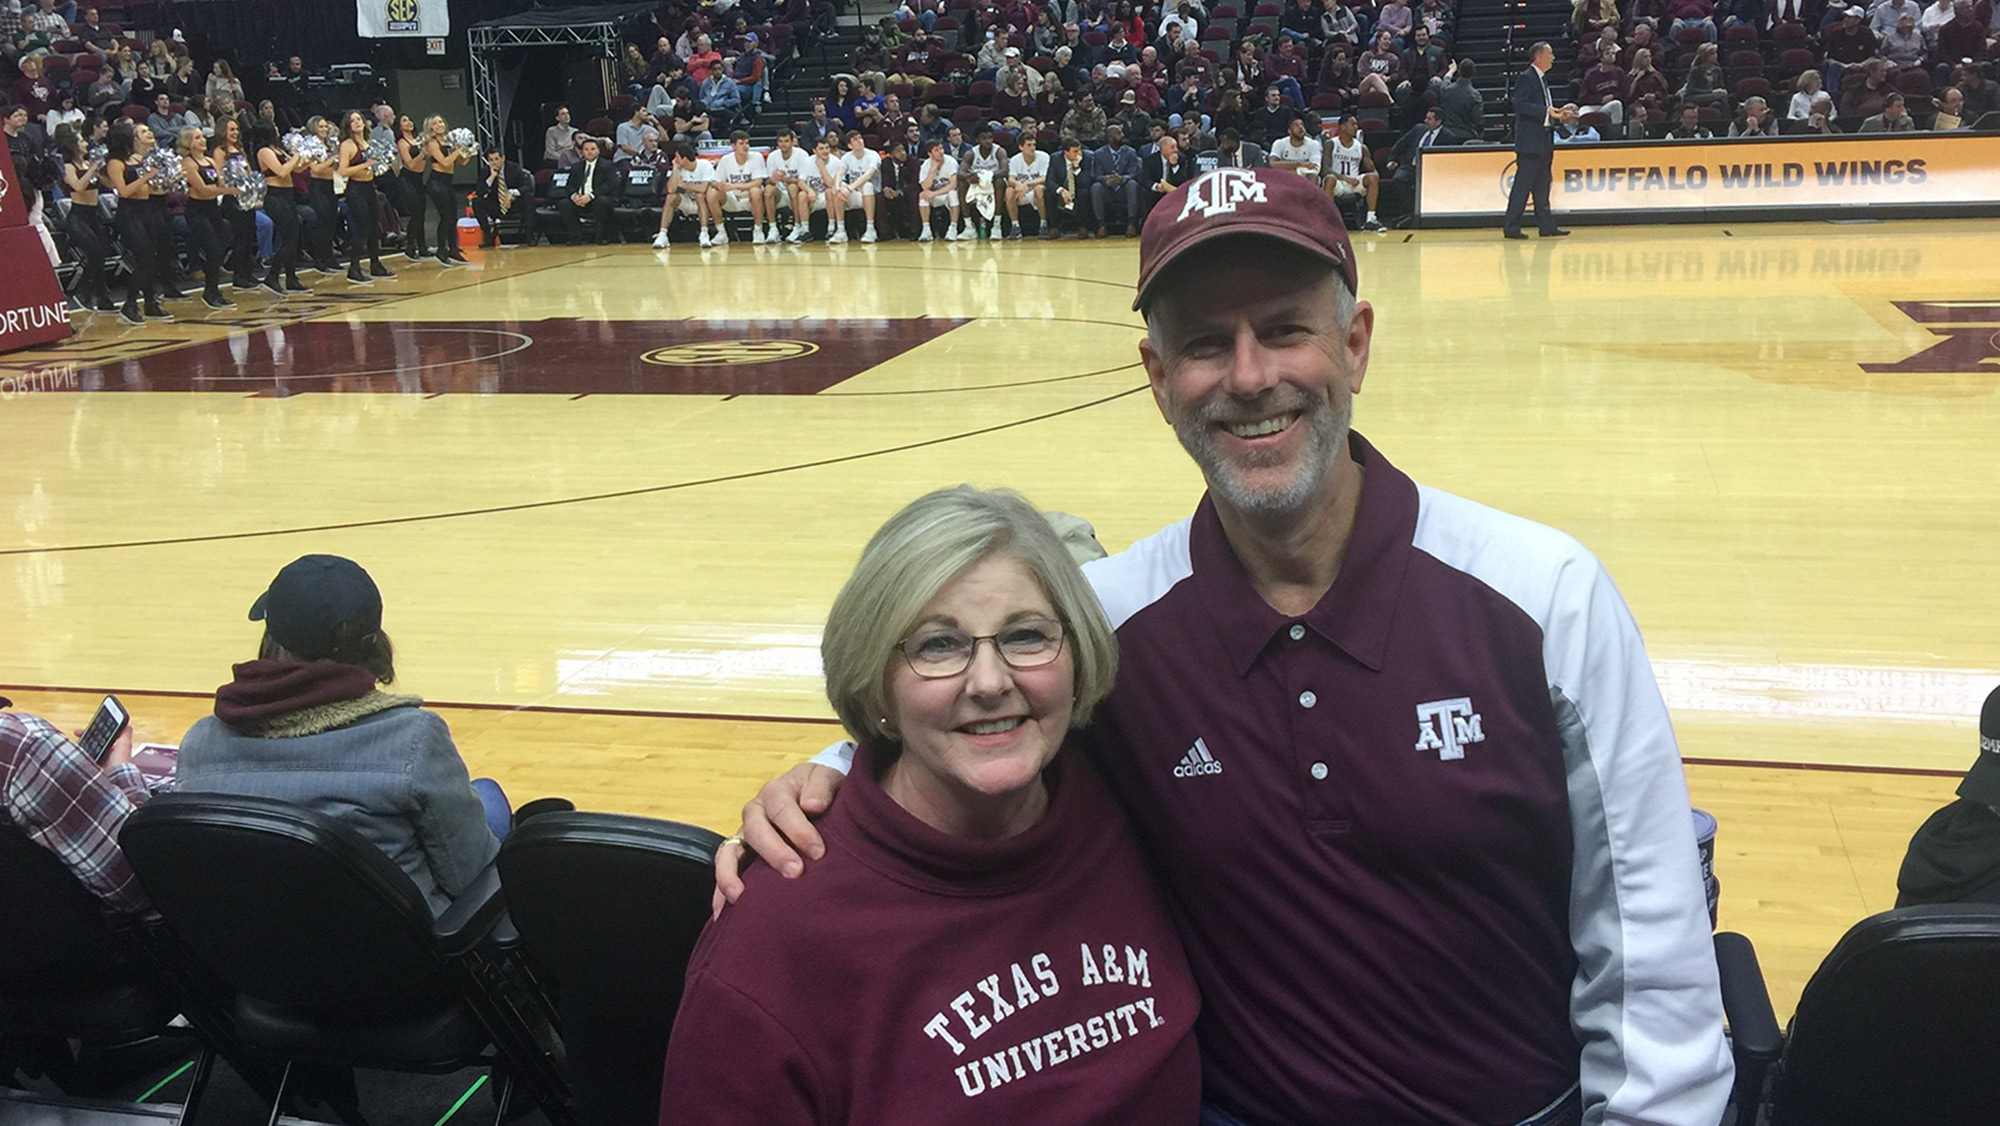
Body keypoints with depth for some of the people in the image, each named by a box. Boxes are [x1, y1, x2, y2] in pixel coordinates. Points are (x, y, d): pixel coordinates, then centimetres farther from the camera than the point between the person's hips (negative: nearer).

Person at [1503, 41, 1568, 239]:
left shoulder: (1542, 79, 18)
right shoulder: (1525, 78, -10)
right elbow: (1520, 104, -21)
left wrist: (1557, 112, 14)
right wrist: (1545, 111, -26)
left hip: (1544, 141, 9)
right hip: (1530, 142, -9)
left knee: (1542, 186, 11)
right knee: (1522, 185, -7)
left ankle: (1546, 226, 13)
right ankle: (1511, 228, -4)